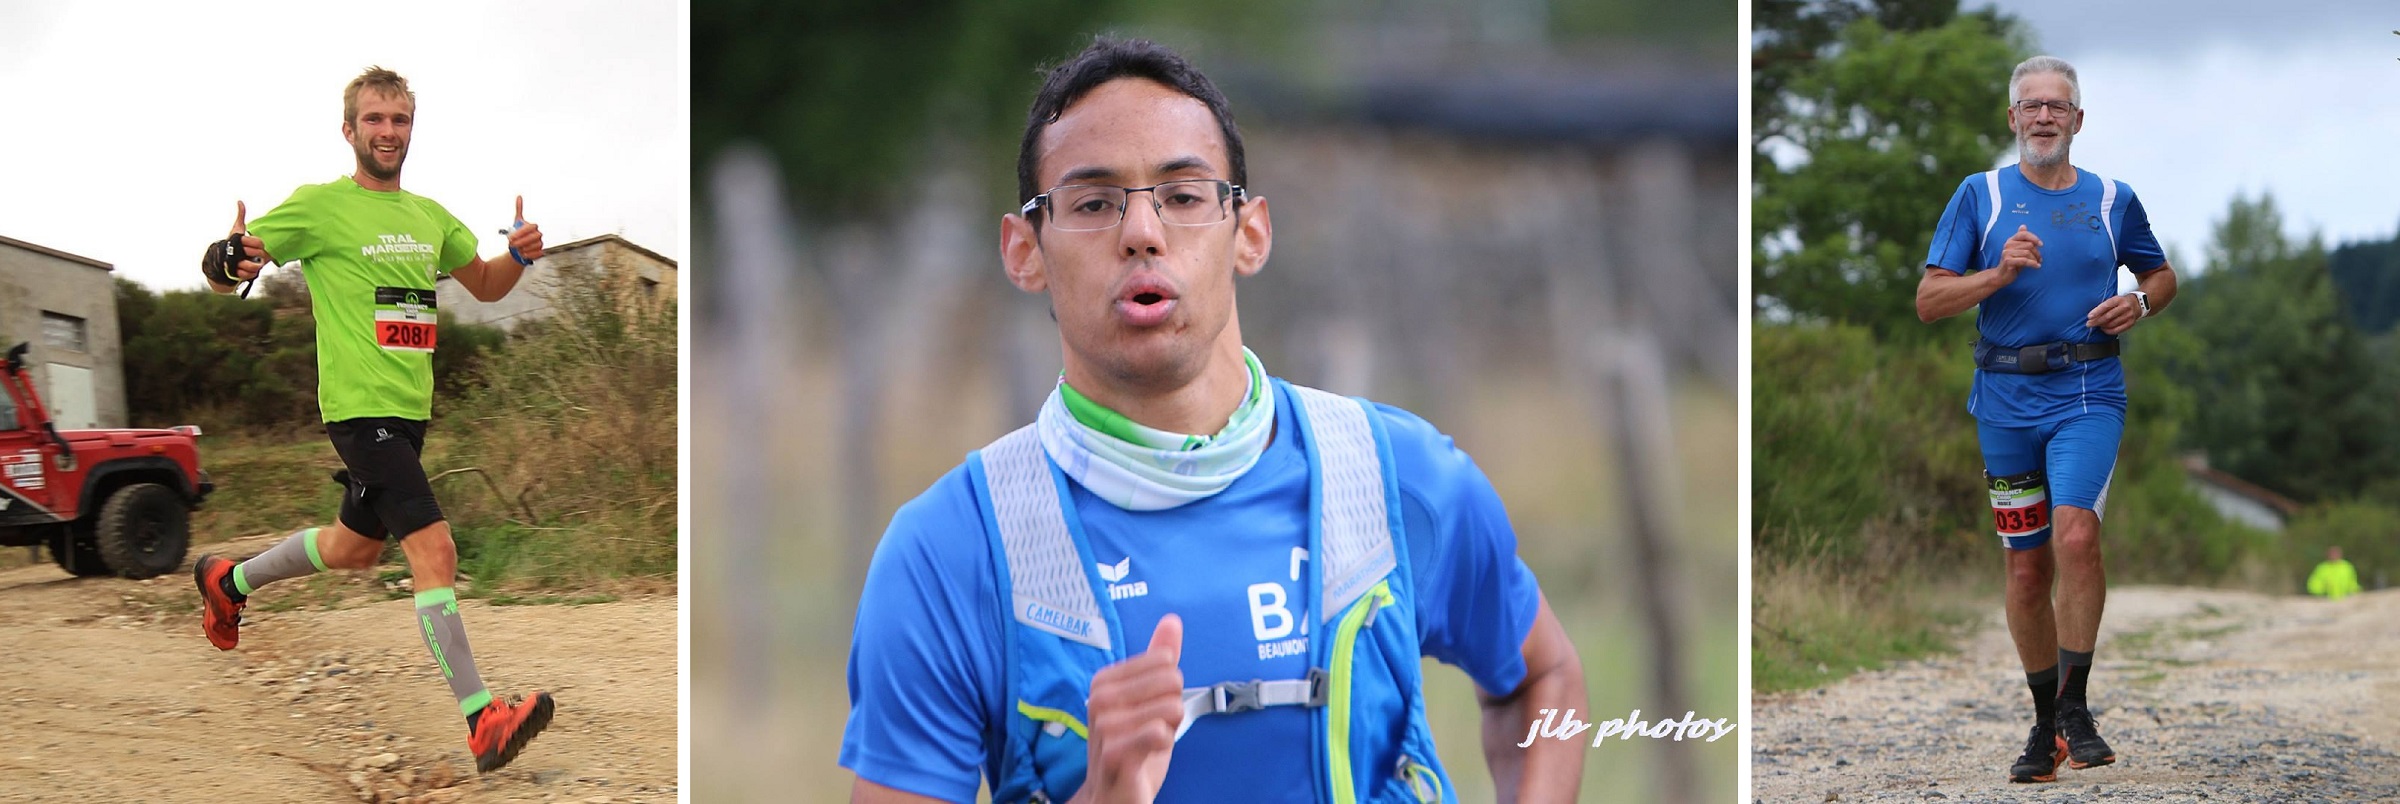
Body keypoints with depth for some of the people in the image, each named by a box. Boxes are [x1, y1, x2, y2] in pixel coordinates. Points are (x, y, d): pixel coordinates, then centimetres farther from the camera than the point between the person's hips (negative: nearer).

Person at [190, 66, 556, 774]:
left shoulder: (430, 217, 12)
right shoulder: (318, 206, -6)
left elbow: (486, 285, 24)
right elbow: (223, 271, -4)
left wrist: (519, 255, 1)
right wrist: (231, 261, -29)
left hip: (410, 409, 8)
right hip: (360, 405, -8)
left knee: (355, 547, 23)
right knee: (433, 547, -19)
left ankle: (228, 581, 47)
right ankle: (482, 719, -22)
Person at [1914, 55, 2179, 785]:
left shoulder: (2112, 200, 8)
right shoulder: (1980, 196, 5)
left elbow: (2161, 275, 22)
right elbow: (1929, 301, 0)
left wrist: (2139, 303, -1)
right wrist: (2000, 273, -16)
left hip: (2088, 396, -1)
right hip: (2006, 399, 1)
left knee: (2076, 537, -23)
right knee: (2026, 566, 6)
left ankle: (2074, 710, -13)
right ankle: (2045, 722, 21)